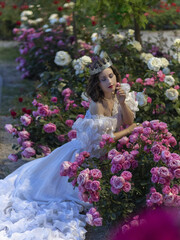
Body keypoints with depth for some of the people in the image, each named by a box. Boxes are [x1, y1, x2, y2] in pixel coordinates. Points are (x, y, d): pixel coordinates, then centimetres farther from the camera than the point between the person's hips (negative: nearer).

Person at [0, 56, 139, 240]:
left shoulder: (117, 94, -10)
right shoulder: (97, 104, -33)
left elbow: (130, 121, -8)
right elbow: (103, 138, -29)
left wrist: (122, 103, -27)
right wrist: (127, 131, -15)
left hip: (107, 149, 8)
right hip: (89, 151, -8)